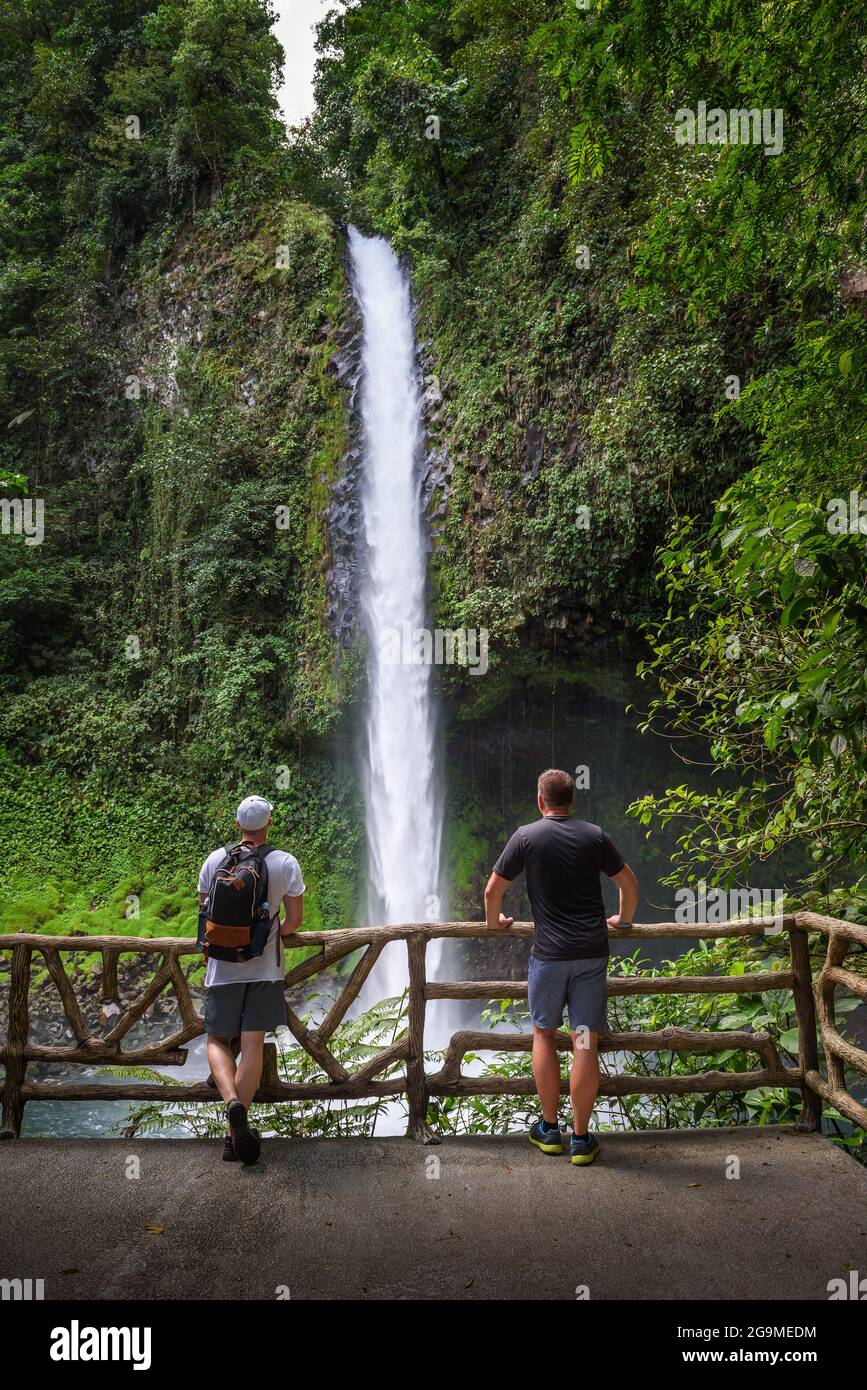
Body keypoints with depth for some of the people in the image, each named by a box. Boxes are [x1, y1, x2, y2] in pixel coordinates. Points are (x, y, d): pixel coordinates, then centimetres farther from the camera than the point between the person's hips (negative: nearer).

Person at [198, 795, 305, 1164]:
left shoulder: (215, 860, -3)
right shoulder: (286, 864, -6)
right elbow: (295, 920, -3)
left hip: (223, 966, 1)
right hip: (265, 967, 0)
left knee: (218, 1041, 13)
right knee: (253, 1045, 3)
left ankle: (232, 1102, -13)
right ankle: (234, 1135, 3)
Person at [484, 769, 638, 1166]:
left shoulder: (526, 836, -2)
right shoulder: (594, 836, 4)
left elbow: (493, 890, 1)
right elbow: (629, 883, 11)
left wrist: (494, 922, 20)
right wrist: (623, 920, 28)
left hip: (549, 953, -2)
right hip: (593, 951, 2)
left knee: (544, 1034, 15)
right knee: (585, 1043, 4)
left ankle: (549, 1129, 20)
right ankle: (581, 1139, 11)